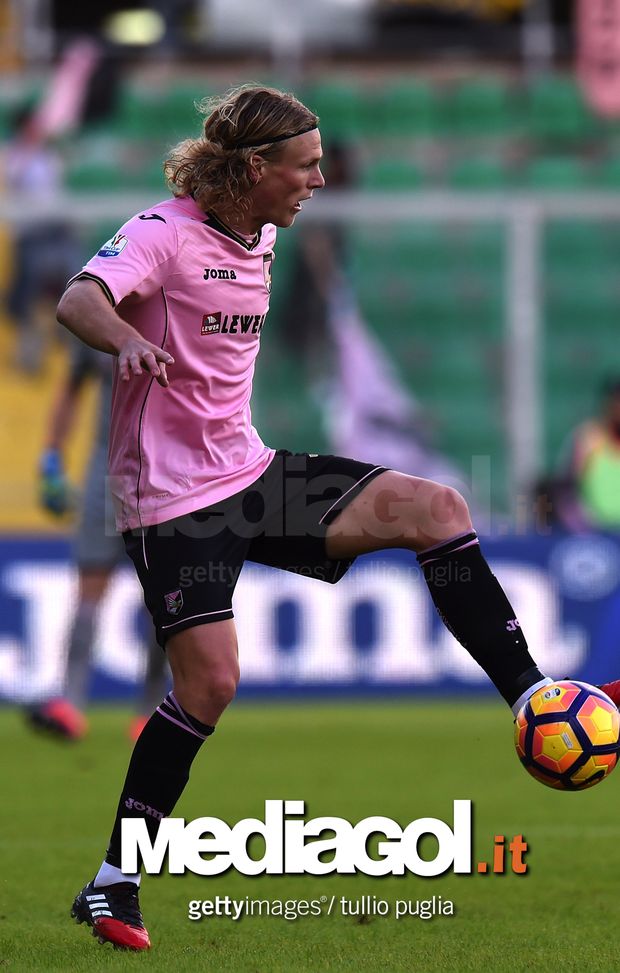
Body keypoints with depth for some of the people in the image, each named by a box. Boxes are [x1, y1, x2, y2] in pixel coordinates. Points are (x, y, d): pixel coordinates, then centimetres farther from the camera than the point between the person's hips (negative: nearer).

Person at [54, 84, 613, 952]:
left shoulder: (261, 239, 11)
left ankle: (532, 700, -8)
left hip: (250, 473, 7)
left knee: (434, 508, -9)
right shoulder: (164, 232, -14)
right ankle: (112, 884, -4)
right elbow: (78, 301, -33)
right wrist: (125, 338, -52)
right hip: (173, 496, -7)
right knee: (210, 683, -17)